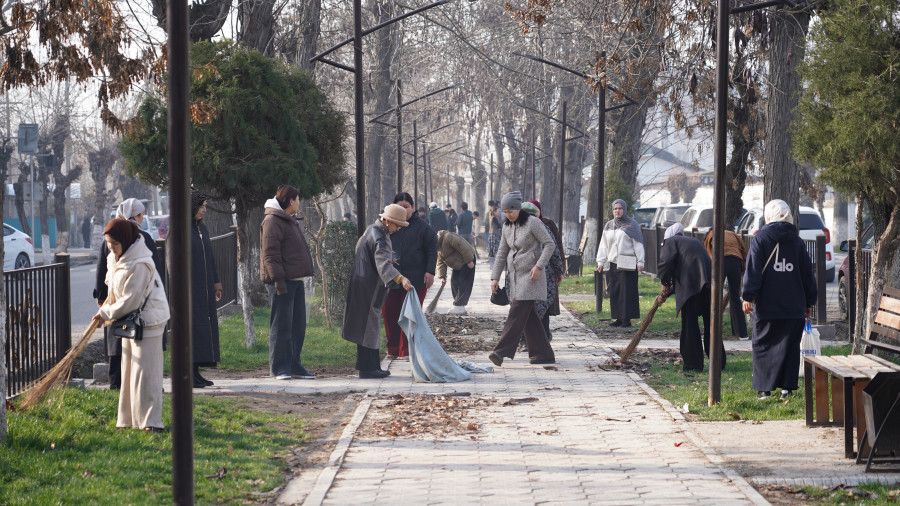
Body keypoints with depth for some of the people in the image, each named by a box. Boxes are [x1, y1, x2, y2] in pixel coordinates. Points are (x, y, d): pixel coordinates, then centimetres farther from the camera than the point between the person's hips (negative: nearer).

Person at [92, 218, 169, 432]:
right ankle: (128, 420, 19)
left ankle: (151, 422, -7)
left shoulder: (140, 265, -25)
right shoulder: (115, 259, 6)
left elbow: (130, 300, -23)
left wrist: (106, 314, -13)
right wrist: (107, 306, 8)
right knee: (128, 372, 13)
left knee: (145, 372, -10)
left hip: (148, 320, -10)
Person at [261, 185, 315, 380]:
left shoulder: (289, 221, 22)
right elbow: (270, 253, -17)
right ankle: (279, 368, -3)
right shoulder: (273, 221, -10)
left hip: (295, 280, 10)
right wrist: (278, 279, -22)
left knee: (298, 326, 10)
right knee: (282, 325, -7)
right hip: (281, 282, -10)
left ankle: (294, 366, 16)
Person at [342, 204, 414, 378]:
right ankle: (367, 368, -6)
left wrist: (389, 257, 15)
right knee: (367, 326, -8)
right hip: (367, 289, -11)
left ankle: (373, 366, 21)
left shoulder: (372, 229, 12)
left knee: (369, 327, 14)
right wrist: (400, 279, -49)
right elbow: (383, 263, -36)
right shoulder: (379, 238, -21)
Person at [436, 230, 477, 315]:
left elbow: (462, 246, -26)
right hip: (458, 266, 10)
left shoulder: (448, 237, -24)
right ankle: (460, 307, 9)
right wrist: (442, 276, -1)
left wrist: (469, 261, -24)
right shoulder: (437, 248, 7)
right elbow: (440, 262, 9)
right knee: (454, 282, 5)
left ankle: (459, 306, -13)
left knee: (463, 284, -11)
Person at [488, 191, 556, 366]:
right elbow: (502, 253, 16)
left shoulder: (532, 223, -9)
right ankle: (544, 355, 9)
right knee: (529, 317, 5)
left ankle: (502, 352, -22)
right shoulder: (507, 227, 12)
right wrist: (495, 277, 10)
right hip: (515, 276, 7)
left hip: (530, 275, -7)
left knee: (517, 314, -14)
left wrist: (539, 266, -18)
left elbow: (550, 244, -10)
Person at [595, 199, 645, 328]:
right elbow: (603, 245, 17)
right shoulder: (609, 226, 15)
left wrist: (640, 262, -8)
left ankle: (627, 319, -3)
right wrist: (600, 261, 11)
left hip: (627, 263, -5)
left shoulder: (632, 224, 0)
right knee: (614, 292, 4)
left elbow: (638, 244, -2)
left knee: (627, 291, -6)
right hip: (612, 263, 5)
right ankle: (618, 318, 9)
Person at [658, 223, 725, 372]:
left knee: (689, 323, 2)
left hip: (690, 287, -6)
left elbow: (666, 263, -6)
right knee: (711, 322, 14)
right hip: (709, 283, 6)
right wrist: (669, 291, 33)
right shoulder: (695, 242, 32)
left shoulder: (670, 242, 12)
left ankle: (692, 363, 2)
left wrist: (665, 283, 11)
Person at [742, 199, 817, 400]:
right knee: (789, 346, 7)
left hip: (766, 306, -3)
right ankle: (787, 386, 4)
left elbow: (753, 270, -9)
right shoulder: (797, 241, 9)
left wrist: (748, 296, -7)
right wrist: (809, 302, 19)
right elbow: (807, 273, 13)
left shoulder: (760, 239, -2)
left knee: (763, 345, 3)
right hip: (793, 307, 3)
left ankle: (764, 388, -1)